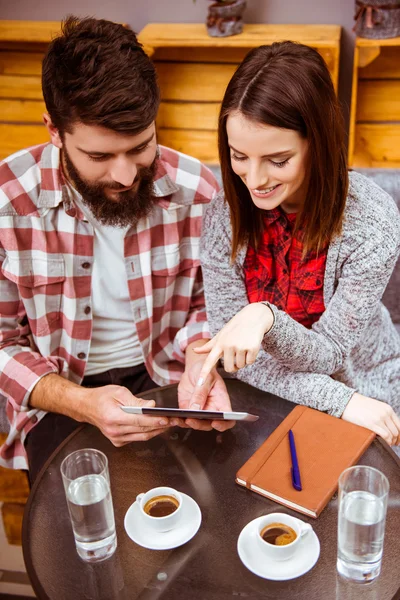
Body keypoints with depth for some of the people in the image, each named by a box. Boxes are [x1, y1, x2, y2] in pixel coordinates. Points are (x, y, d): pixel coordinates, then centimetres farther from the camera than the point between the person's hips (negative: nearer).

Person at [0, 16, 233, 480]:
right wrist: (81, 403, -26)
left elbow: (204, 304, 4)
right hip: (60, 394, -1)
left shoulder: (196, 190, -12)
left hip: (166, 378, 2)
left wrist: (200, 358, -19)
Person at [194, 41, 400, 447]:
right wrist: (340, 401, -23)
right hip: (265, 398, 2)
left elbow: (324, 355, -17)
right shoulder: (223, 215, -15)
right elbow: (238, 355, -13)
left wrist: (265, 317, -37)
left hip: (366, 397, -2)